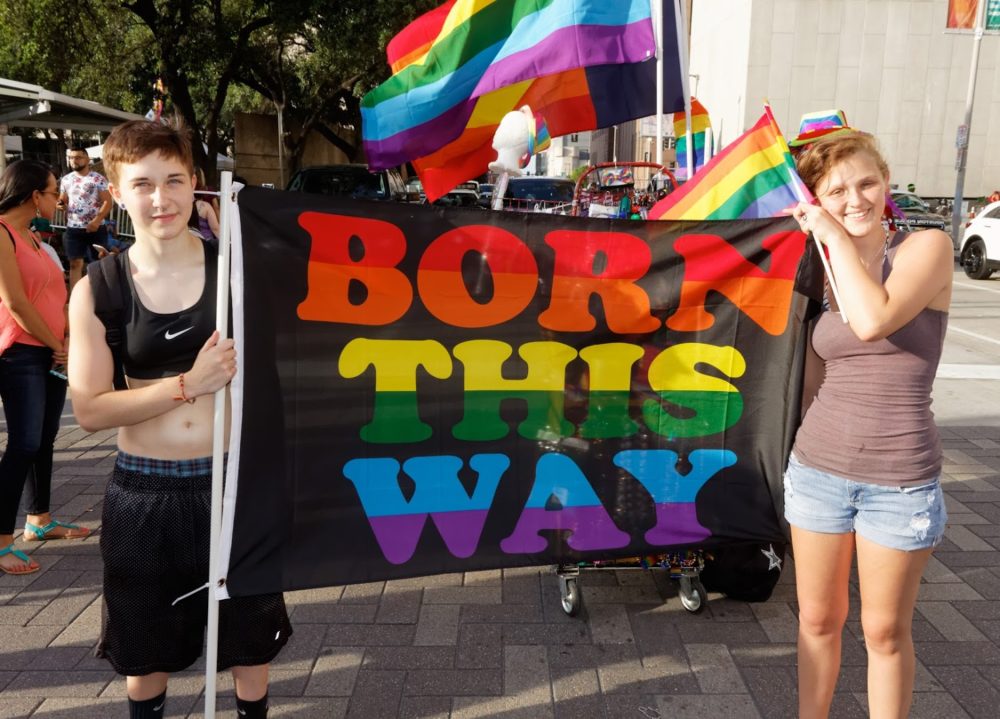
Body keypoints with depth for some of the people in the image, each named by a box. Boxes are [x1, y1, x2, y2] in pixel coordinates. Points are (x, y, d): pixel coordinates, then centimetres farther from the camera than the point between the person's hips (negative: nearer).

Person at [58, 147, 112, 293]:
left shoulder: (99, 179, -5)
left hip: (95, 229, -3)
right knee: (75, 263, 6)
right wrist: (60, 204, -8)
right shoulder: (66, 179, 8)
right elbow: (63, 200, 17)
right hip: (73, 229, 4)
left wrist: (97, 220, -21)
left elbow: (107, 202, -9)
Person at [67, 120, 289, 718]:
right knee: (146, 645, 20)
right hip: (143, 493, 1)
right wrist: (189, 384, -18)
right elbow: (90, 409, -9)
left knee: (249, 637, 16)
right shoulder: (97, 289, -5)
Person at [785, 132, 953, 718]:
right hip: (818, 469, 4)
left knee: (885, 630, 11)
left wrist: (836, 235, -15)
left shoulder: (927, 247, -8)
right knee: (818, 619, 16)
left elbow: (873, 320, -27)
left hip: (900, 481, -4)